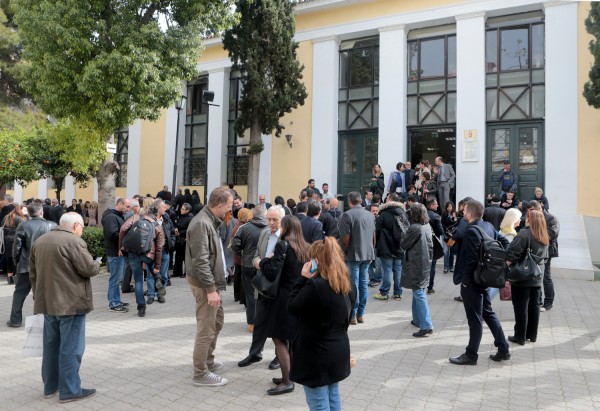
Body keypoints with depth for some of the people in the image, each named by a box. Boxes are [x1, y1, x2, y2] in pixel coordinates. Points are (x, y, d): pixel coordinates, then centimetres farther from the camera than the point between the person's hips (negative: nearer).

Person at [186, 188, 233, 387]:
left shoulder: (210, 221, 11)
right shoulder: (201, 223, -21)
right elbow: (200, 261, -25)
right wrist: (210, 288, -25)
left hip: (212, 281, 10)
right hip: (205, 283, -10)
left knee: (217, 321, 22)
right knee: (206, 329, -1)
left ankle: (208, 360, 38)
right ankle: (201, 374, 11)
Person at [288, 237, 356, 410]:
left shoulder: (315, 285, -26)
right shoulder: (348, 285, 2)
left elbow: (292, 307, -13)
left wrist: (303, 279, -12)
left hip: (316, 355, -8)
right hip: (338, 351, 8)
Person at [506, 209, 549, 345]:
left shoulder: (524, 234, -18)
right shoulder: (544, 237, 8)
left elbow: (512, 255, -23)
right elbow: (544, 256, 18)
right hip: (537, 278, 7)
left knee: (521, 308, 2)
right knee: (534, 306, 15)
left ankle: (520, 337, 10)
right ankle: (532, 335, 25)